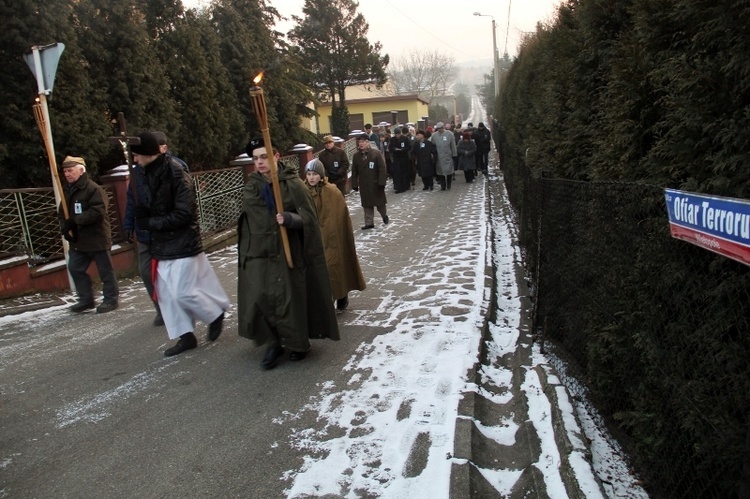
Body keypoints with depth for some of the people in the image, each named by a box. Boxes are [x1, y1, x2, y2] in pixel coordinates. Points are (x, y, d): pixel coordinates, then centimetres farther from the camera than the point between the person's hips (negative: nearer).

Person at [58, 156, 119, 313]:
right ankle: (86, 299, 22)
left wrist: (75, 220, -25)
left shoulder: (93, 188, -14)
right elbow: (61, 213, 14)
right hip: (78, 240, 9)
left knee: (105, 269, 2)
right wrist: (65, 227, -5)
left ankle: (111, 299, 13)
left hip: (97, 237, -8)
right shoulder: (67, 191, 13)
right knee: (75, 268, 11)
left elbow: (97, 211, -24)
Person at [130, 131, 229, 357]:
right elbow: (144, 210, 16)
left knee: (183, 292, -7)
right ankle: (186, 336, 21)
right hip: (162, 245, 9)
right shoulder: (151, 175, 8)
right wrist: (143, 217, -7)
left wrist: (152, 222, -13)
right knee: (166, 292, 10)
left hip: (183, 244, -9)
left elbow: (184, 213, -21)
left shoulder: (175, 174, -18)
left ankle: (216, 315, 19)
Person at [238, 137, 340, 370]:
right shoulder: (251, 187, 9)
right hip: (258, 254, 4)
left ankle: (298, 343, 23)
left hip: (288, 252, -4)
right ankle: (273, 343, 15)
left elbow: (308, 217, -11)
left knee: (290, 298, 1)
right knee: (257, 298, -5)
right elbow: (248, 221, 16)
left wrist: (289, 219, -31)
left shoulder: (293, 183, -6)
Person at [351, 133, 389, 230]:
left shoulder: (376, 154, -10)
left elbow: (382, 169, -12)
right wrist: (354, 184, 1)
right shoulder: (356, 156, 2)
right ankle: (369, 223, 14)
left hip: (376, 184, -3)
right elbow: (354, 172, 4)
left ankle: (384, 215, 37)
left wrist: (381, 182, -17)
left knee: (380, 203, 11)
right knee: (367, 205, 7)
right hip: (364, 185, 3)